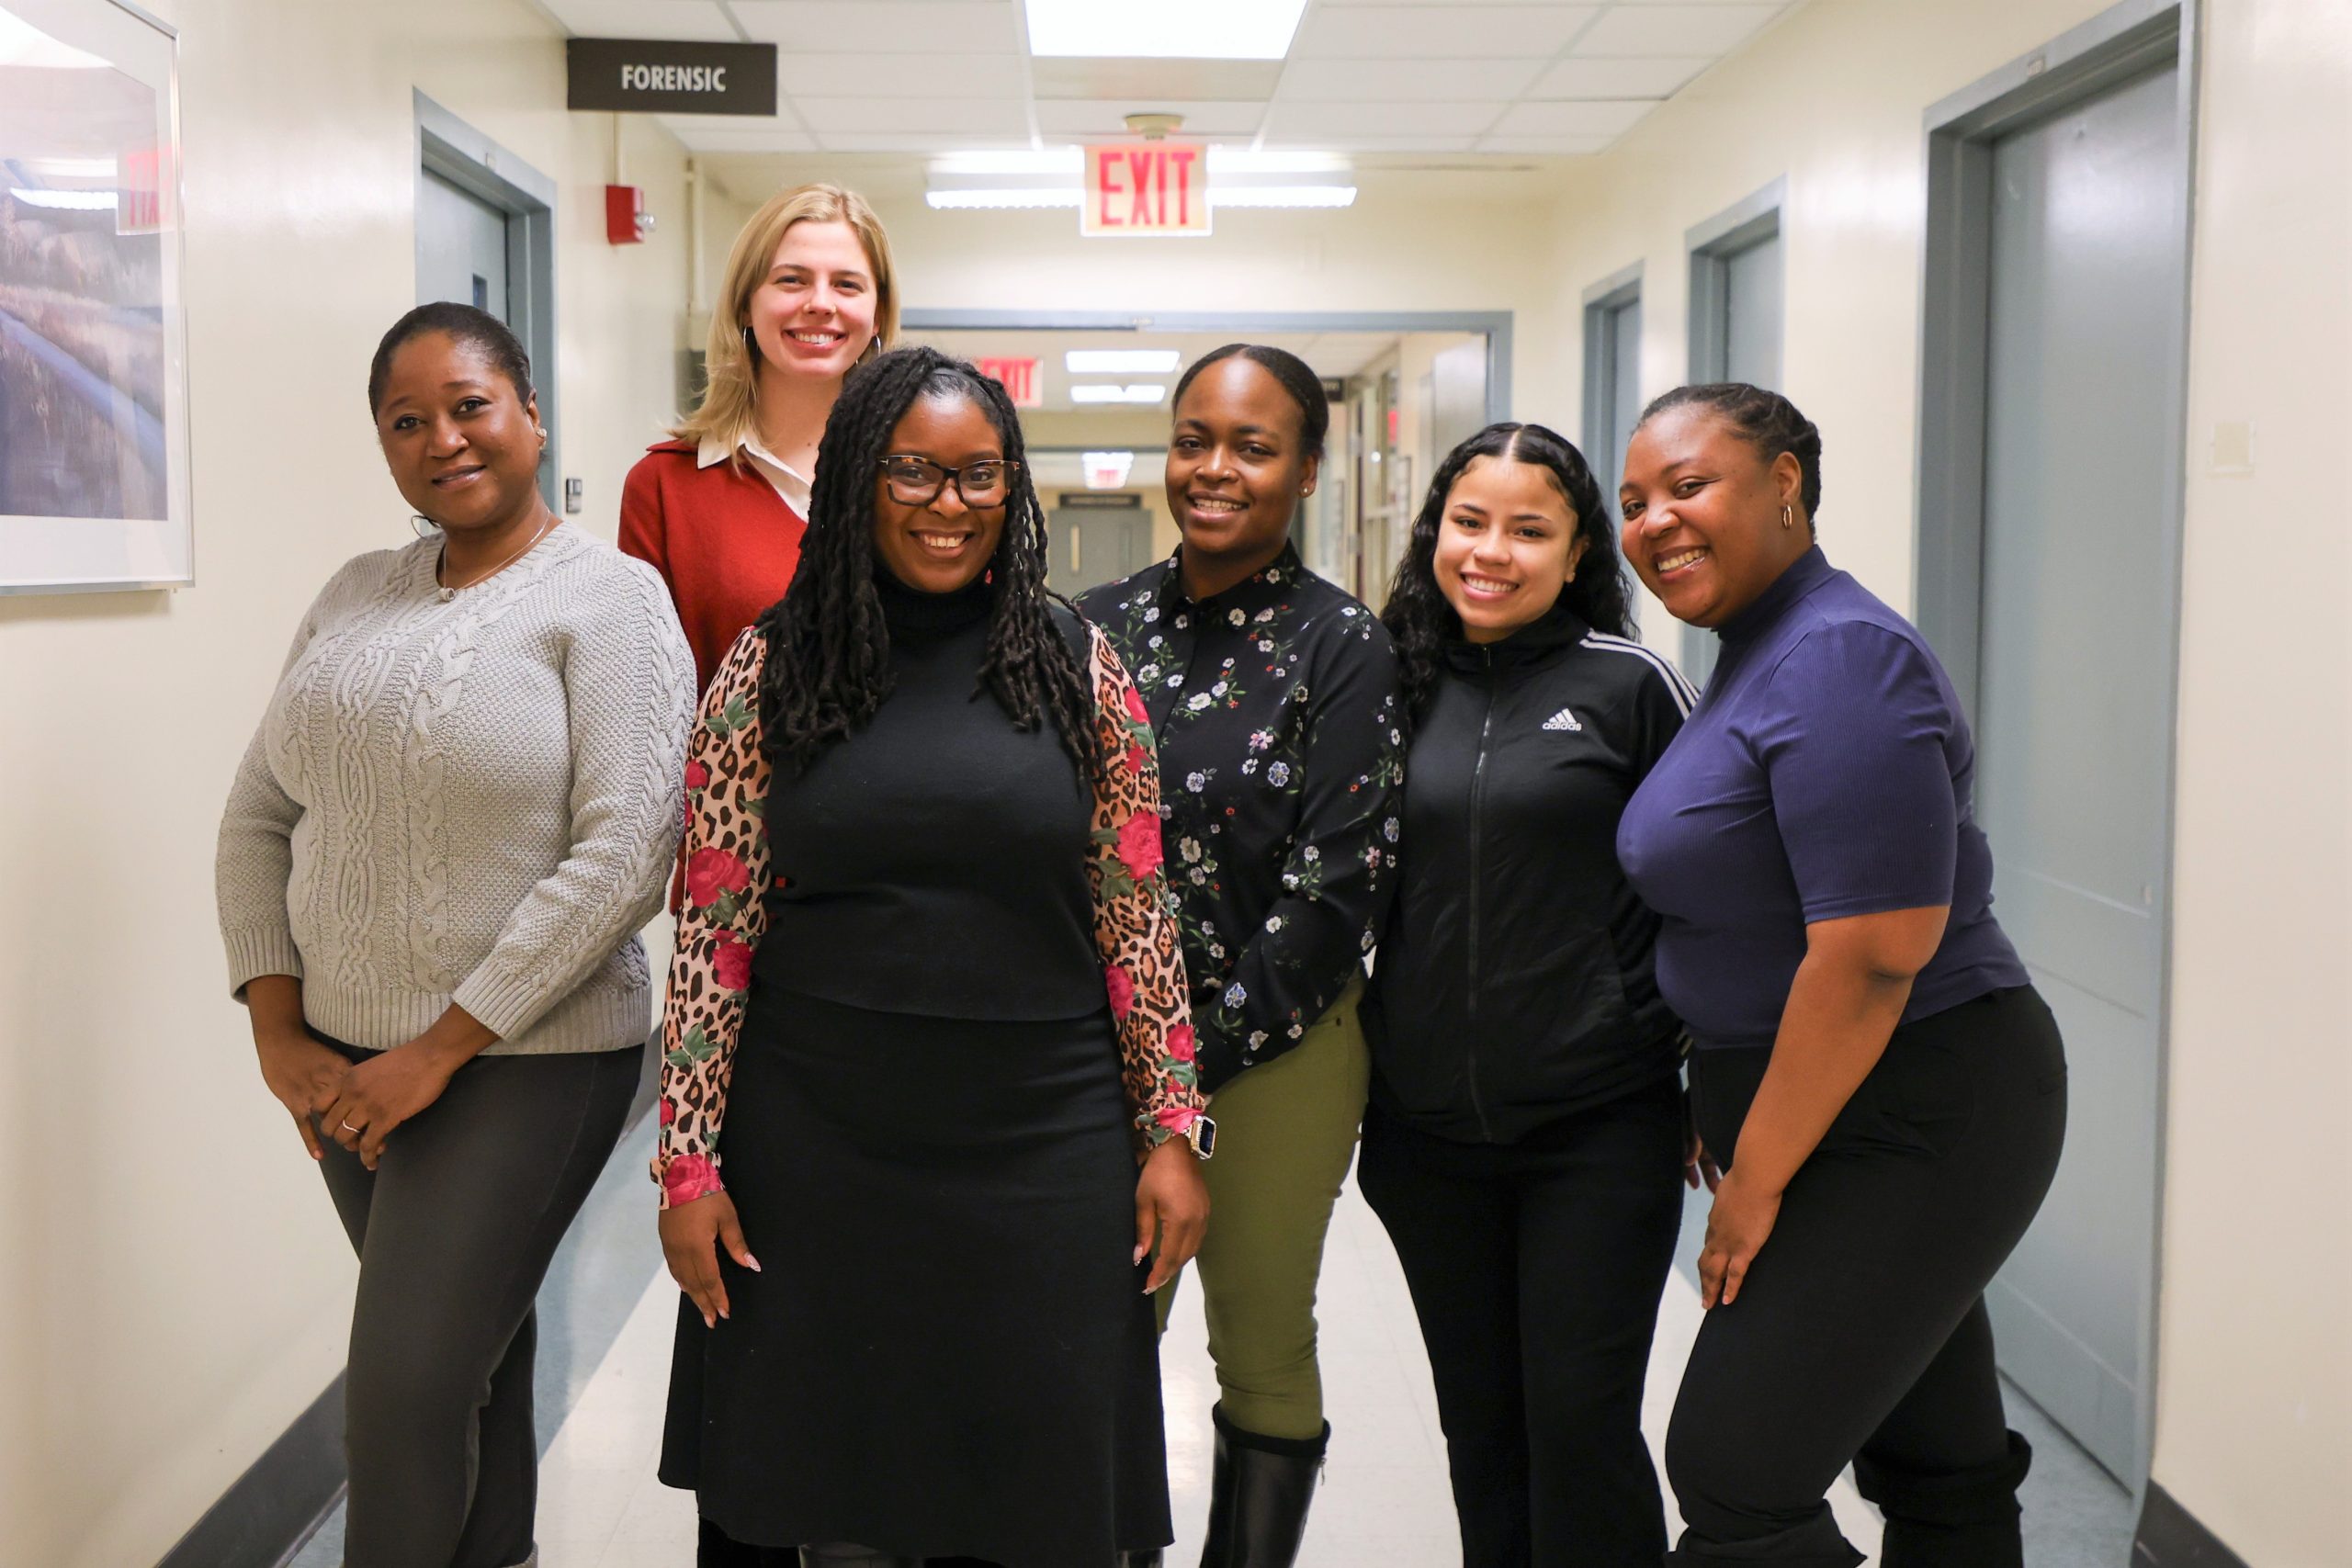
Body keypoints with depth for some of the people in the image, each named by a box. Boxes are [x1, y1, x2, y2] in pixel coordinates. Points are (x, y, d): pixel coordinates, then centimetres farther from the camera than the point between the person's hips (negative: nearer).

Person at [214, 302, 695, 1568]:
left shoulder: (607, 598, -9)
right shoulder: (353, 596, 9)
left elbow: (624, 855, -17)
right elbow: (257, 818, 12)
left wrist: (443, 1048, -16)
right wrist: (277, 1028, 1)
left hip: (527, 1060, -5)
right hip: (345, 1061, 5)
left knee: (407, 1394, -4)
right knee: (478, 1350, 16)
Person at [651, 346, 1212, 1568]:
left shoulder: (1077, 669, 2)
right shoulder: (770, 669, 1)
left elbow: (1136, 919, 3)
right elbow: (715, 930, 1)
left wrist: (1171, 1129, 1)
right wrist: (688, 1157, -2)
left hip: (1044, 1150, 0)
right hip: (818, 1153, 0)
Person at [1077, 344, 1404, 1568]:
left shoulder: (1340, 645, -8)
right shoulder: (1100, 625, 5)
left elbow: (1340, 886, -12)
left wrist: (1200, 1049, -13)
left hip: (1273, 1054, -3)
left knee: (1263, 1354, 12)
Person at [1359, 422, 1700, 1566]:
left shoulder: (1631, 684, -4)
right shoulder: (1398, 684, 5)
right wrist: (1355, 1081, 14)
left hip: (1598, 1128, -3)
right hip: (1426, 1128, 4)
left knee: (1581, 1423, 0)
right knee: (1480, 1425, 14)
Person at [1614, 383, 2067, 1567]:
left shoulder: (1838, 660, -19)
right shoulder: (1758, 653, 13)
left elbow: (1876, 952, -25)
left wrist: (1756, 1180, -18)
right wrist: (1735, 1128, 16)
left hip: (1909, 1122, -10)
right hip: (1870, 1122, 10)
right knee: (1940, 1473, 19)